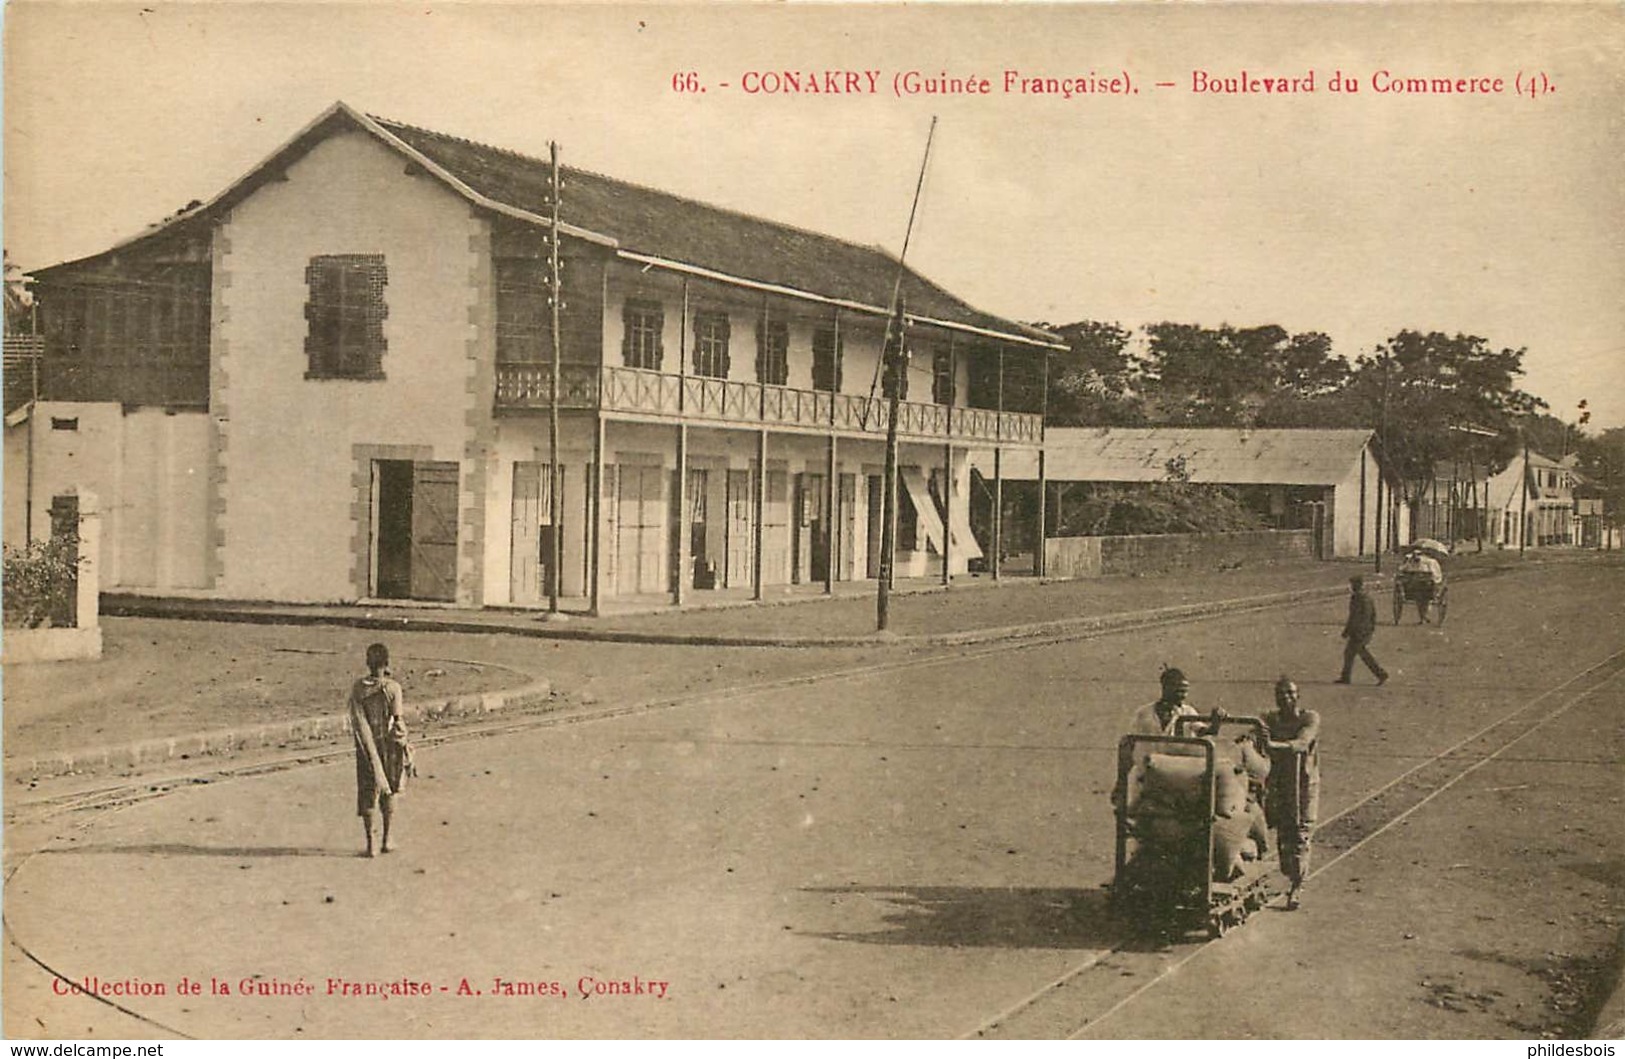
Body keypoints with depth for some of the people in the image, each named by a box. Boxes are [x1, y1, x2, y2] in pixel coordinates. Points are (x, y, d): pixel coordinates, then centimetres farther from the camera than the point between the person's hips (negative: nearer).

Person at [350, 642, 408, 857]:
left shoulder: (357, 688, -7)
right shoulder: (393, 688, -12)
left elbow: (356, 719, -7)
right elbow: (397, 719, -12)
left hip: (366, 744, 1)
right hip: (389, 743, -1)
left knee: (367, 792, 8)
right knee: (390, 792, 15)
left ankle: (370, 844, 6)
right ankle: (386, 841, 20)